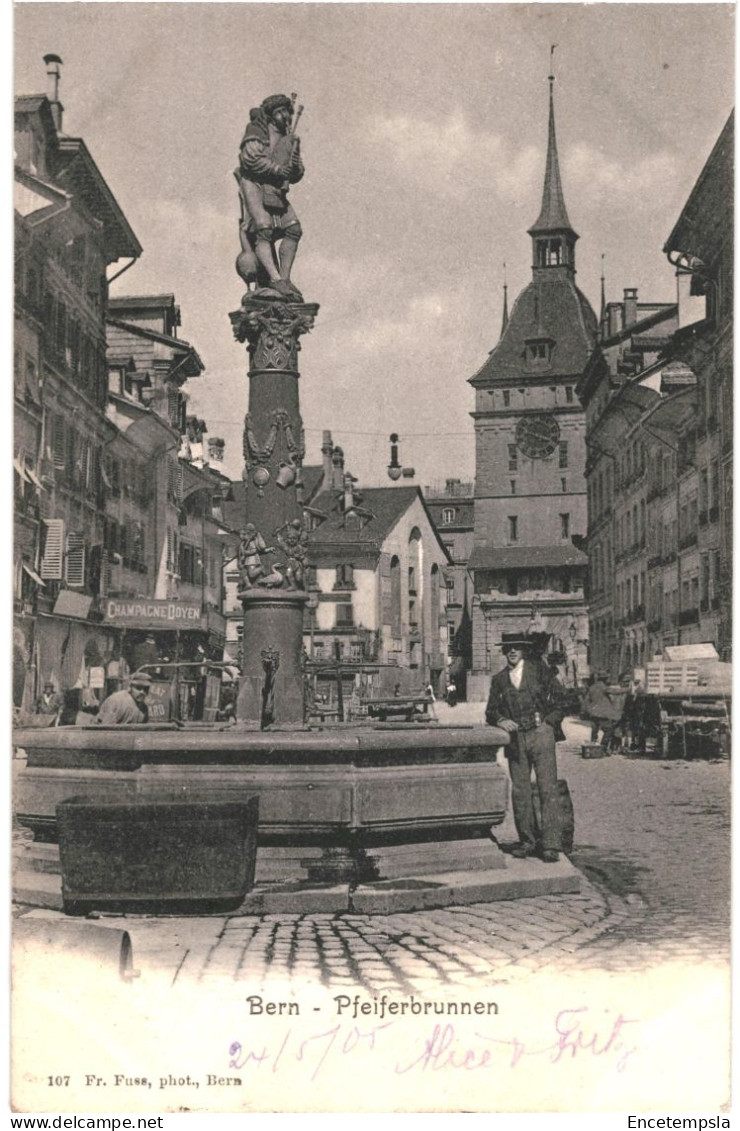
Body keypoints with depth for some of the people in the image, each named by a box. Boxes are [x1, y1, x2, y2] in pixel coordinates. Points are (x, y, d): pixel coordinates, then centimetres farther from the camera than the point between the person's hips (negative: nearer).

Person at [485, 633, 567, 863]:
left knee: (548, 789, -8)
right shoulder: (499, 679, 14)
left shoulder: (540, 669, 6)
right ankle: (527, 841, 14)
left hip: (540, 734, -3)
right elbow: (491, 711, 15)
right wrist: (500, 720, -6)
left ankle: (551, 845, -9)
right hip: (515, 738, 3)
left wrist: (550, 722, -3)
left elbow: (559, 696, 6)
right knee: (519, 792, 4)